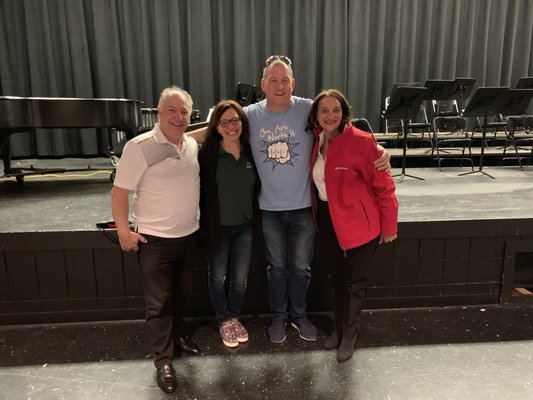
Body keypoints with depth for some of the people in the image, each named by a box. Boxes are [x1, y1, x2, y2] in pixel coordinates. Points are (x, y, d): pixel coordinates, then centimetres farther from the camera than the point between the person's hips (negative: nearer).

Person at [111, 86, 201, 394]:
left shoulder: (193, 145, 4)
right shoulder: (140, 146, -15)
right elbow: (120, 191, -13)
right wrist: (123, 230, -16)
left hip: (189, 234, 6)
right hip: (155, 238, -5)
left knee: (181, 293, 21)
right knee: (158, 302, 6)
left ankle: (178, 334, 44)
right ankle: (163, 360, 22)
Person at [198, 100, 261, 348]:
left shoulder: (250, 151, -2)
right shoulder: (207, 152, -13)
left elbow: (256, 187, 7)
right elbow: (200, 190, -12)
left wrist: (255, 220, 5)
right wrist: (205, 223, -13)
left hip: (244, 226, 3)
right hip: (217, 227, -2)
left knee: (240, 278, 13)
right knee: (217, 277, 14)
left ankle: (234, 317, 37)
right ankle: (224, 321, 36)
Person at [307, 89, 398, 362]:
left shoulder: (361, 142, -19)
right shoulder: (314, 141, 0)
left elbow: (384, 186, -14)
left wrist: (389, 226, -10)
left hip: (358, 222, -5)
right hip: (328, 220, 5)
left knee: (354, 281, 10)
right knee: (336, 277, 20)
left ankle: (349, 333, 33)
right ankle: (339, 327, 41)